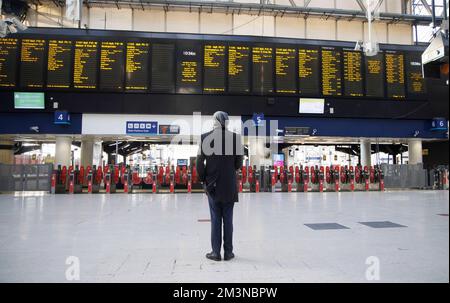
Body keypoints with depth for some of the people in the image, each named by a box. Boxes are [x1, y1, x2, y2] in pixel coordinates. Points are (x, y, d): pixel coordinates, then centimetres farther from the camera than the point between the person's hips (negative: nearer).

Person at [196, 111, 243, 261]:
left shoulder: (205, 137, -4)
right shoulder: (235, 137, -3)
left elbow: (200, 162, -3)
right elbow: (239, 163, 0)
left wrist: (204, 180, 9)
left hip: (212, 185, 0)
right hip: (229, 186, 0)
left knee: (215, 219, 8)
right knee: (228, 219, 9)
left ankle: (216, 252, 14)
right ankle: (228, 252, 17)